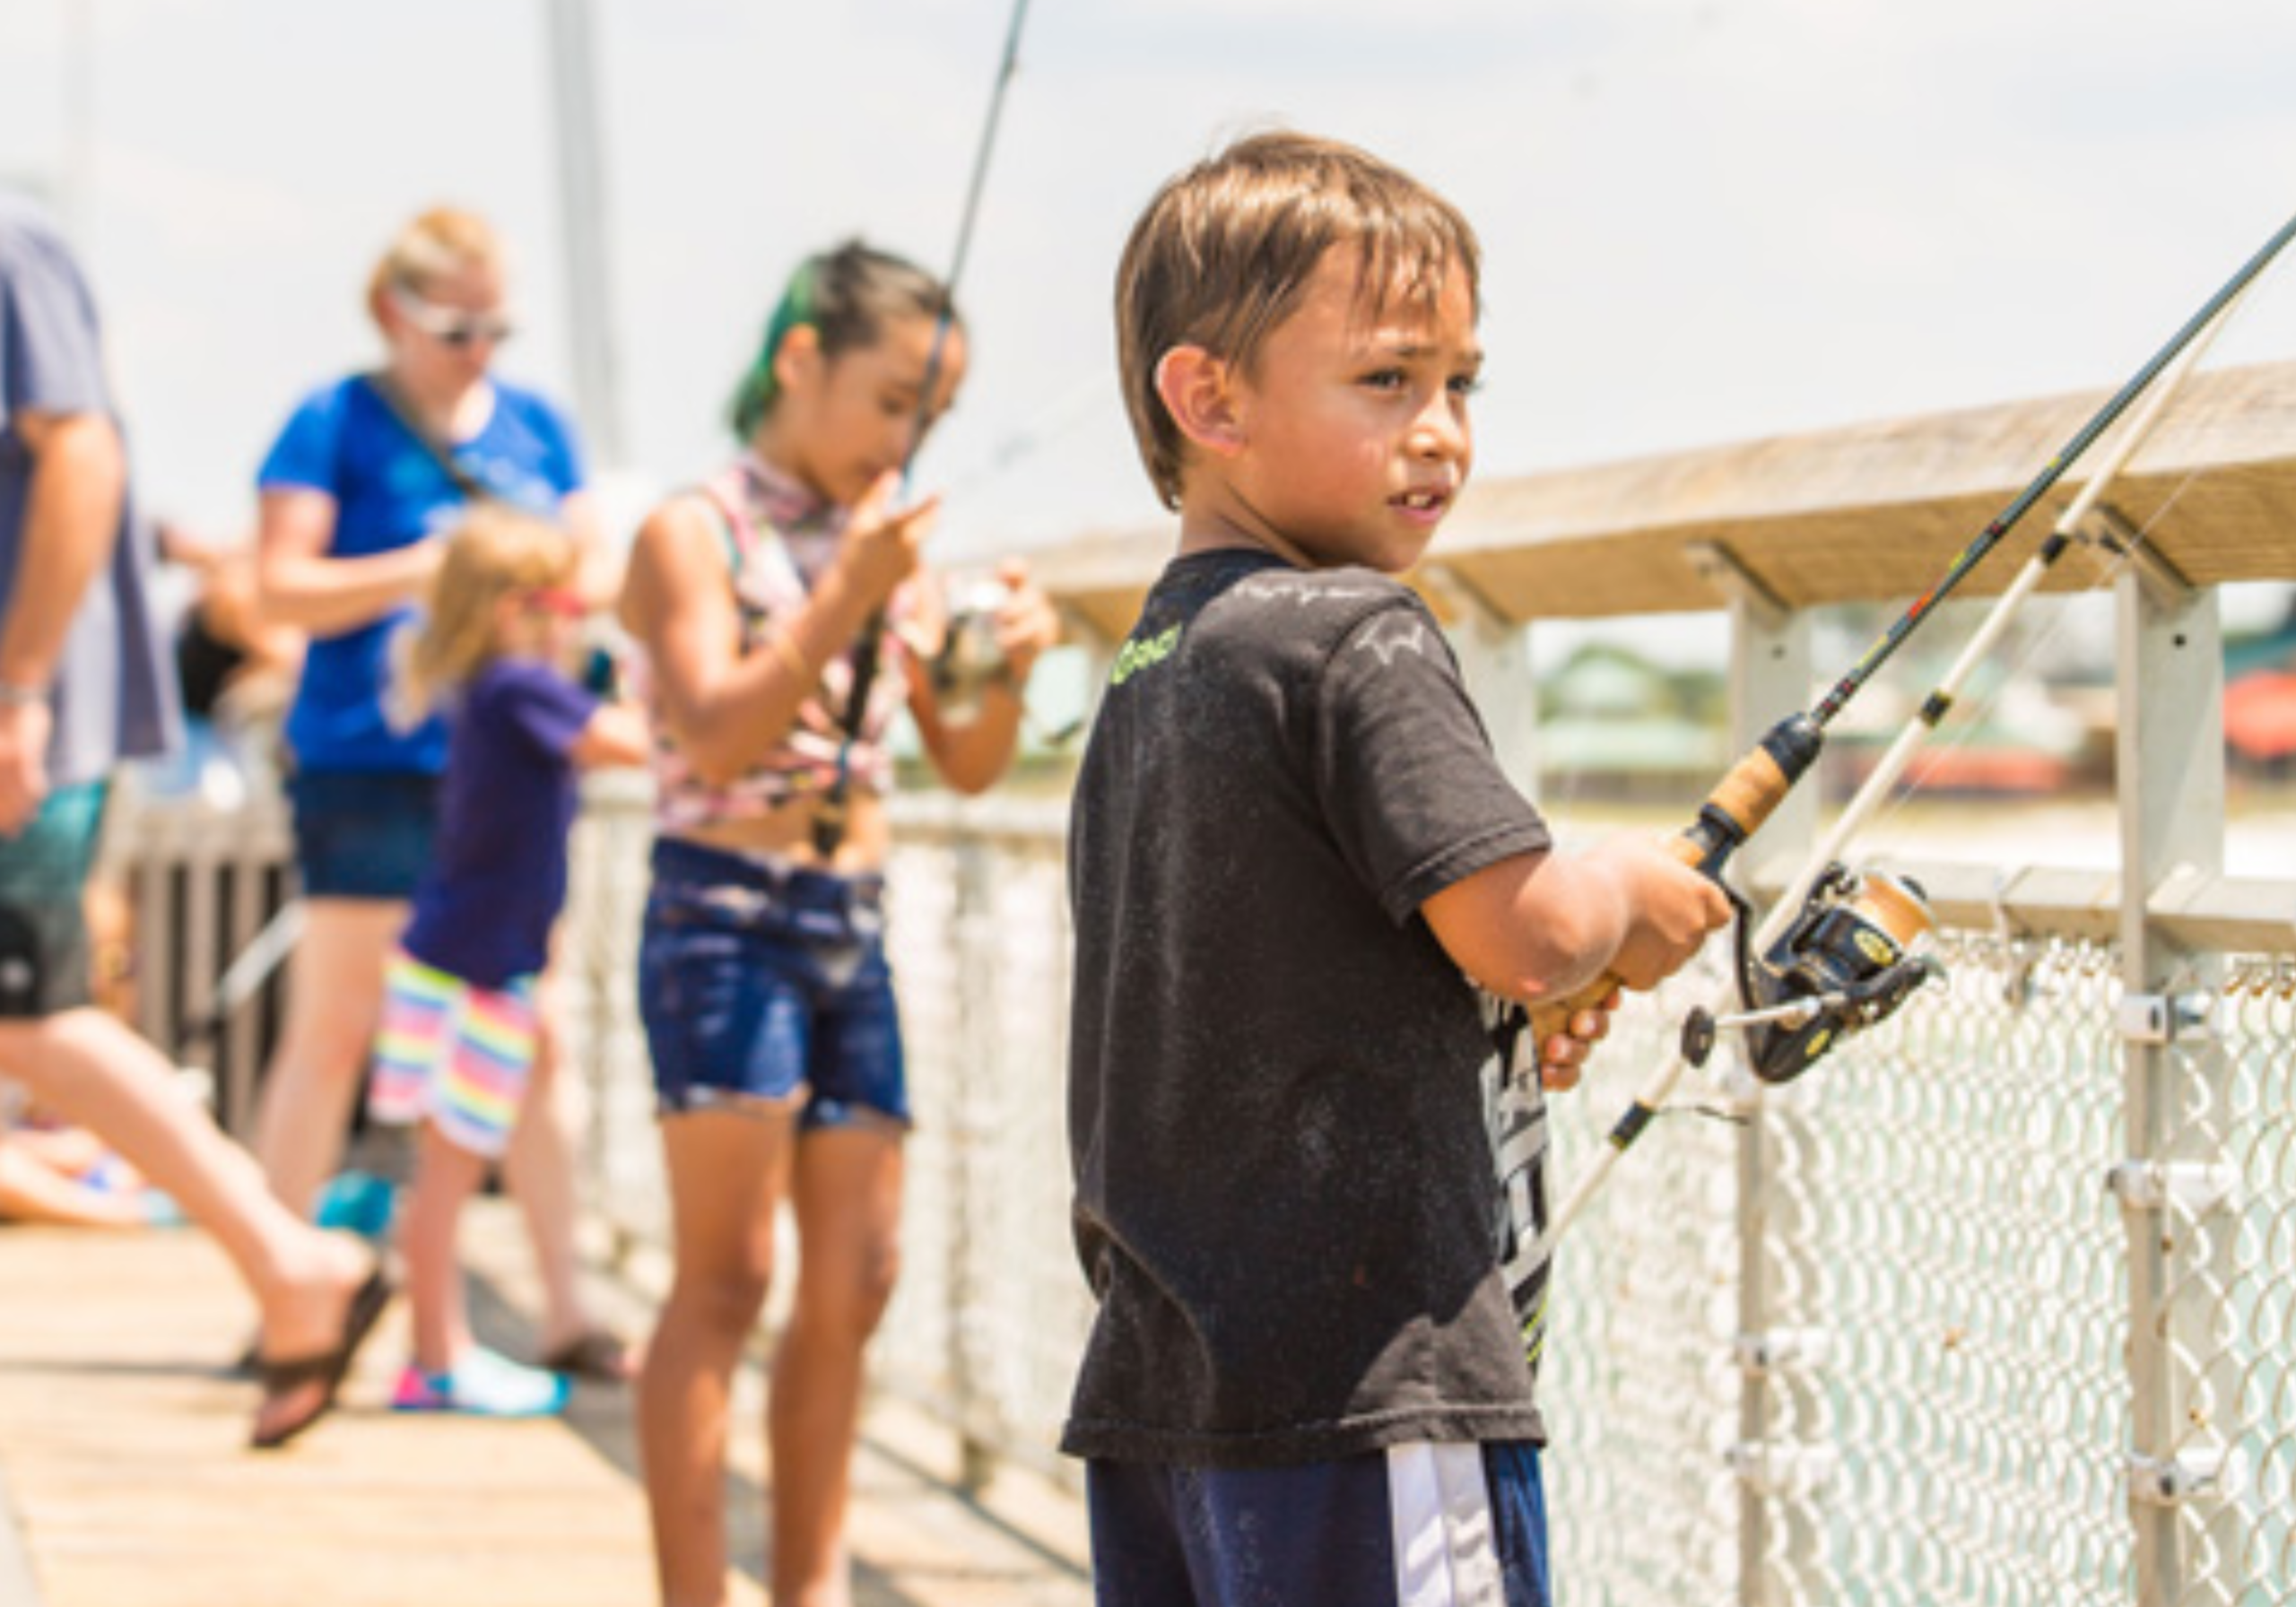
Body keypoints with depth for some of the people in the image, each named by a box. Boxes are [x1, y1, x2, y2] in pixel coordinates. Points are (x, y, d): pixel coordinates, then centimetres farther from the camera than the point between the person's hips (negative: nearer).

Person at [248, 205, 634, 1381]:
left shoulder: (534, 426, 14)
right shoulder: (335, 424, -1)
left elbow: (595, 571, 16)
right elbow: (282, 587, -8)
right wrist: (416, 572, -19)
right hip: (369, 759, -5)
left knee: (530, 1037, 4)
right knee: (332, 1029, -2)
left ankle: (566, 1314, 7)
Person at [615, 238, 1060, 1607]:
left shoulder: (893, 553, 13)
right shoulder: (696, 535, -5)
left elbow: (966, 765, 13)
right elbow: (714, 736, -18)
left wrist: (1011, 674, -8)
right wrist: (844, 598, -27)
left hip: (854, 928, 6)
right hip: (728, 916, -6)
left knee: (855, 1278, 6)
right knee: (728, 1276, -8)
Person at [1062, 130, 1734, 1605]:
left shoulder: (1141, 681, 16)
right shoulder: (1356, 640, -11)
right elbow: (1523, 934, -16)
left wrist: (1509, 1015, 16)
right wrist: (1629, 889, 5)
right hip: (1367, 1375, -9)